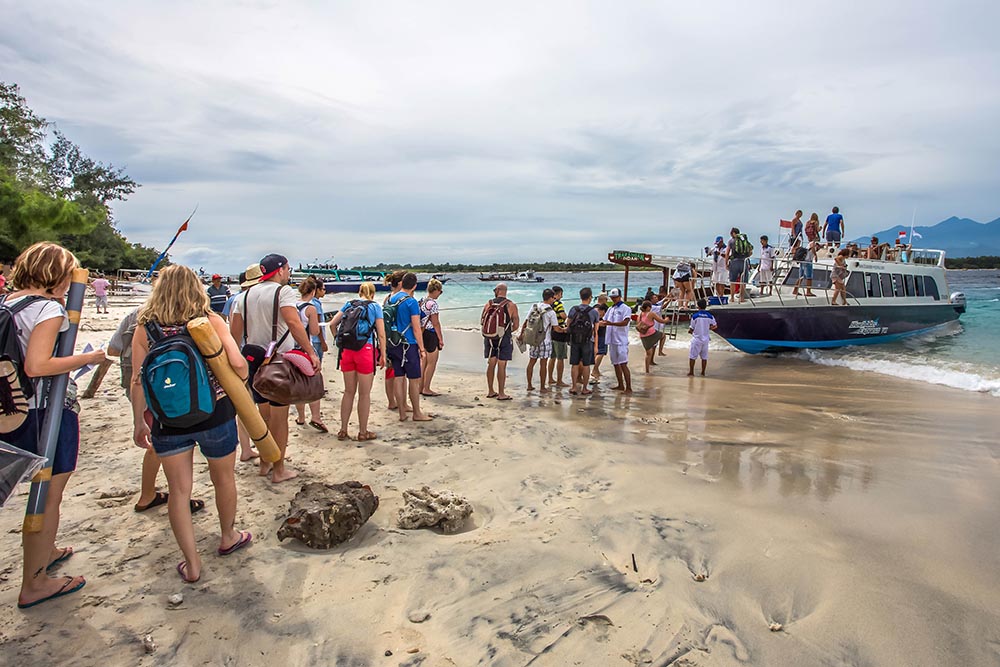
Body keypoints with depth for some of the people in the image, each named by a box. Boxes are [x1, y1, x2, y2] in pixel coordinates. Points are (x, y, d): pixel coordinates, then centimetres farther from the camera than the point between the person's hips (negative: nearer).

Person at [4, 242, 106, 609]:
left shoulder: (8, 300, 7)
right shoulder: (49, 308, -18)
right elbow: (36, 366, -26)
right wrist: (87, 358, -17)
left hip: (21, 410, 9)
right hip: (48, 412, -9)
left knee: (44, 490, 27)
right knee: (48, 497, 4)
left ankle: (45, 551, 47)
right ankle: (34, 585, 16)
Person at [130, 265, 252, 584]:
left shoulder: (145, 327, -2)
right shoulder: (210, 320, -6)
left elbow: (138, 381, -3)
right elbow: (239, 366, -14)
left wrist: (138, 422, 7)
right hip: (215, 414, -1)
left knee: (178, 490, 11)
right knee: (223, 477, 20)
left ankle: (192, 564, 17)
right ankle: (228, 537, 40)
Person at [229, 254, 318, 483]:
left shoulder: (246, 295, 10)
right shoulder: (283, 291, -10)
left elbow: (235, 330, 9)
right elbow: (293, 322, -25)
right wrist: (311, 352, -27)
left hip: (254, 359, 7)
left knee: (263, 413, 19)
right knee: (279, 416, 3)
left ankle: (265, 464, 29)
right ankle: (279, 470, 11)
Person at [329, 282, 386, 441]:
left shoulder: (349, 304, 14)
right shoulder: (375, 307, 3)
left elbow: (332, 324, 8)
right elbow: (381, 334, -2)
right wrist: (383, 355, 3)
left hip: (347, 350, 4)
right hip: (365, 349, -4)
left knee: (349, 392, 15)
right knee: (364, 394, 6)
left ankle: (343, 430, 20)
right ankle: (363, 432, 14)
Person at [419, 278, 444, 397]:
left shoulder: (422, 301, 10)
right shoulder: (432, 303, -16)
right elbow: (436, 323, -15)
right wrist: (441, 338, -10)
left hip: (423, 333, 9)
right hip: (431, 334, -9)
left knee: (424, 362, 15)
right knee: (432, 363, 0)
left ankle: (420, 387, 20)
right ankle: (426, 389, 4)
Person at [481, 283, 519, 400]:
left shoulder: (488, 304, 1)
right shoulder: (511, 305, -5)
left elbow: (482, 321, 5)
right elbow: (515, 325, -4)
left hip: (489, 338, 3)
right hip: (504, 338, -3)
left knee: (491, 364, 12)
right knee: (501, 366, 0)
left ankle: (490, 392, 20)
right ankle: (501, 394, 4)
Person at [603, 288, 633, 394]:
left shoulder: (625, 308, -6)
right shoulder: (611, 309, 17)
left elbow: (625, 322, -18)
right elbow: (605, 321, 18)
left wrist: (610, 323, -26)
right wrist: (600, 323, -5)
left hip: (621, 341, -8)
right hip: (612, 340, 8)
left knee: (623, 364, -10)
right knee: (616, 364, 12)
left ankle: (628, 387, -7)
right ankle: (621, 385, 22)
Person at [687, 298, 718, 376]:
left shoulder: (695, 316, -12)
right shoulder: (710, 316, -3)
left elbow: (691, 329, -7)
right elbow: (715, 326, 7)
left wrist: (689, 331, 14)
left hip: (696, 339, -4)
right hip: (705, 339, 4)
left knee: (692, 356, 5)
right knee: (704, 357, 12)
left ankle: (691, 371, 8)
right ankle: (703, 372, 16)